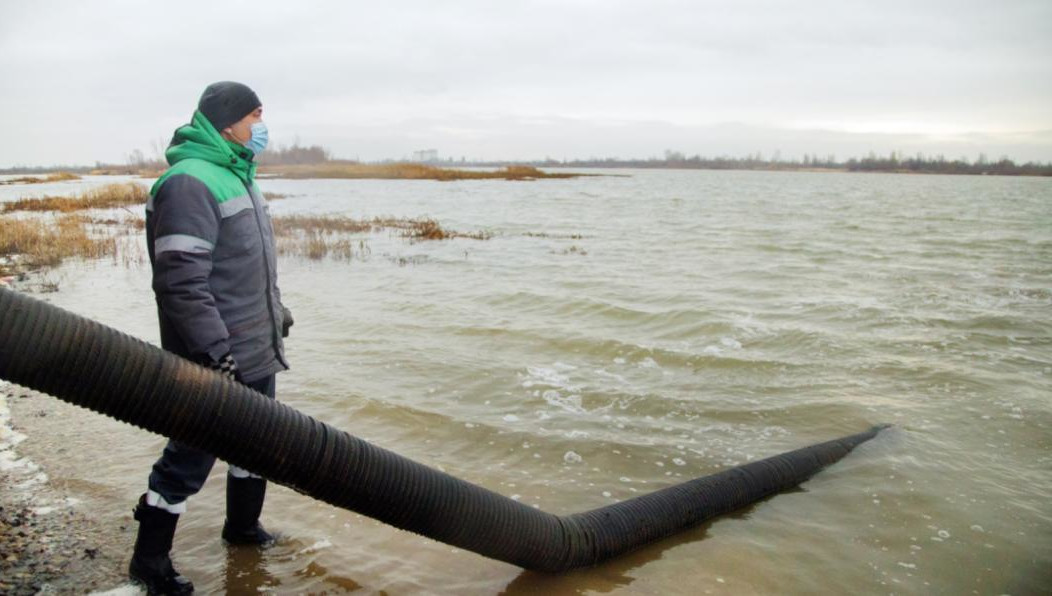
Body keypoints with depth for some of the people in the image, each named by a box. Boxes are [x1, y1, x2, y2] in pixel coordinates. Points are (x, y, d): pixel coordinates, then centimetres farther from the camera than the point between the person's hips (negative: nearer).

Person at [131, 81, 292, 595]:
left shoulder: (237, 174, 14)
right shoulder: (190, 182, -19)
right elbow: (181, 280, -25)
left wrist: (277, 311, 26)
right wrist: (215, 350, -26)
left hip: (255, 352, 10)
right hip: (214, 362, -10)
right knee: (191, 457, 1)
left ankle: (243, 526, 41)